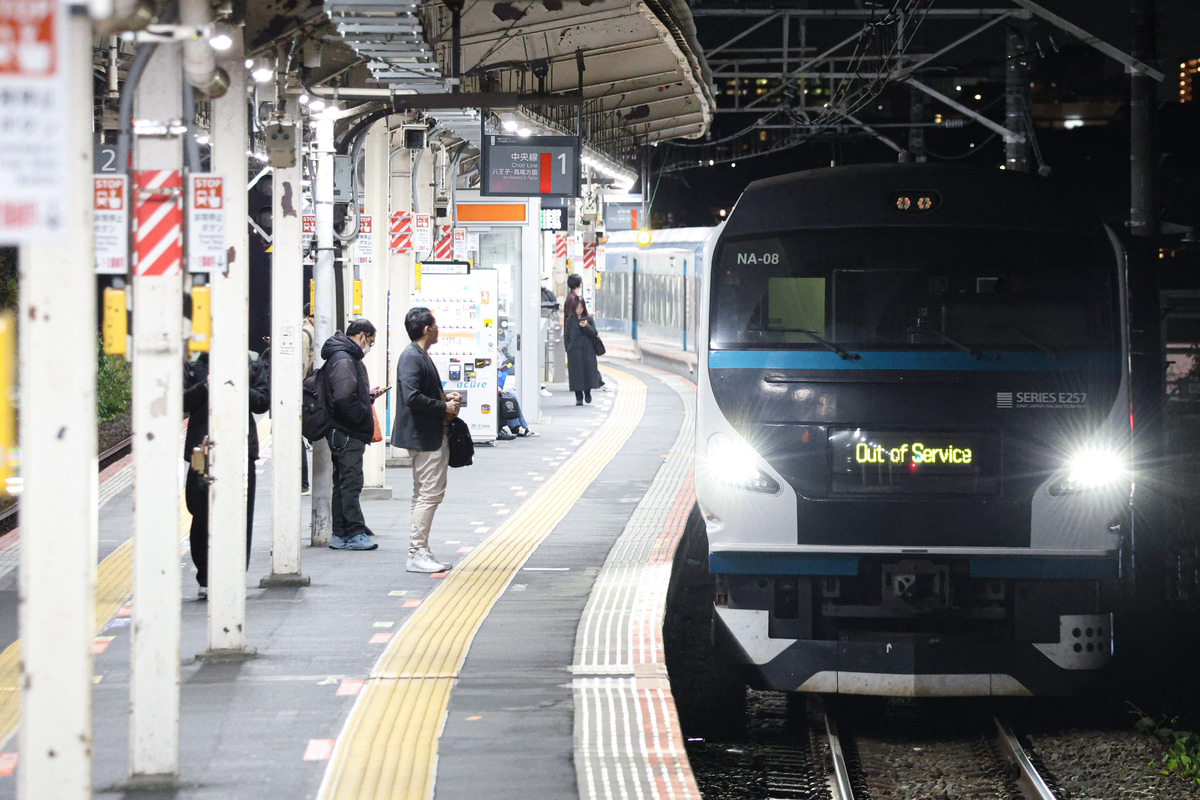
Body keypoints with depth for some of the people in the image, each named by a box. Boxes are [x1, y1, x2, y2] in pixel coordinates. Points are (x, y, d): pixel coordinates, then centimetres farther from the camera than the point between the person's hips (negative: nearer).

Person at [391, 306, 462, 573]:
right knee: (430, 494, -9)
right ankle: (417, 554, -7)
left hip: (431, 437, 11)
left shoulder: (420, 356, 16)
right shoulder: (412, 358, -17)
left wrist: (446, 397, 9)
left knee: (423, 495, 13)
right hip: (425, 438, -11)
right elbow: (412, 397, -26)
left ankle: (418, 552, 17)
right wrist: (444, 407, -17)